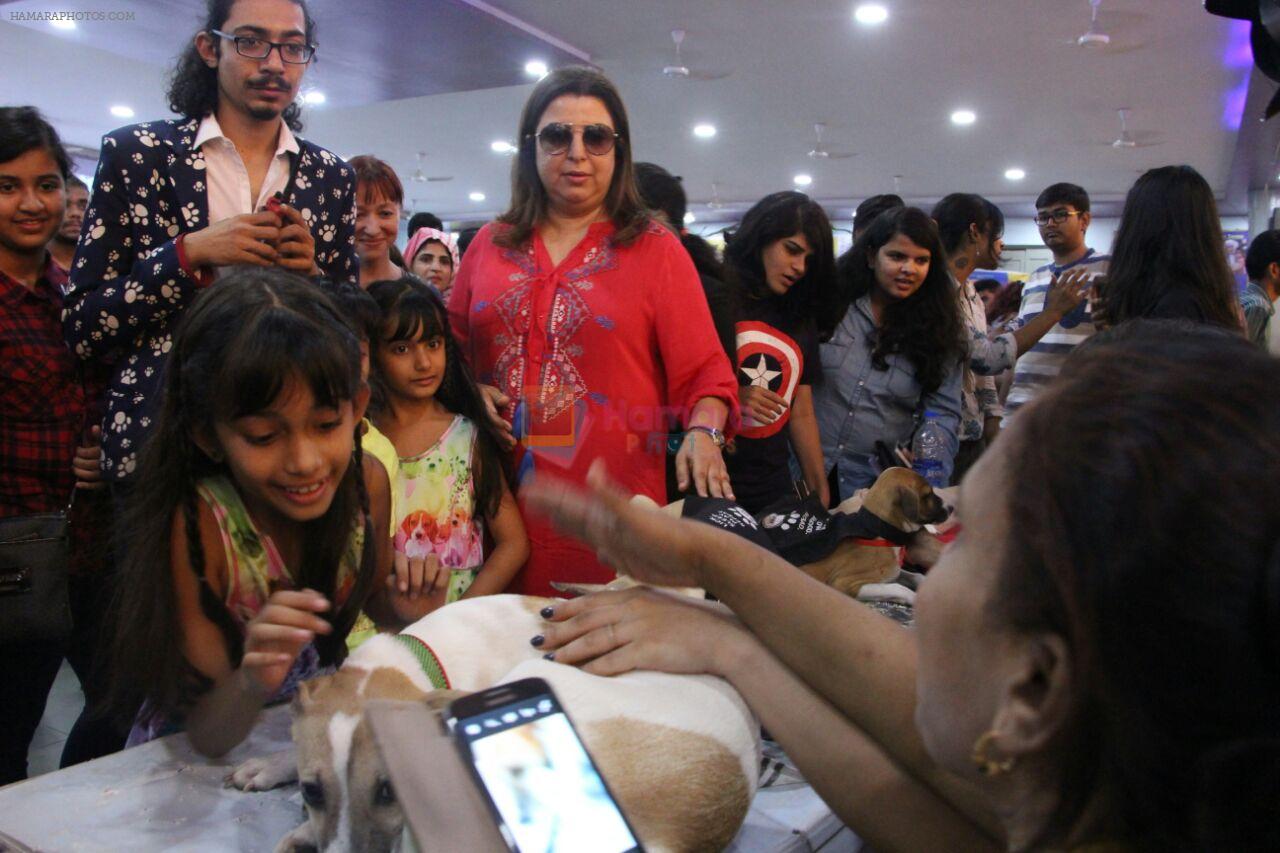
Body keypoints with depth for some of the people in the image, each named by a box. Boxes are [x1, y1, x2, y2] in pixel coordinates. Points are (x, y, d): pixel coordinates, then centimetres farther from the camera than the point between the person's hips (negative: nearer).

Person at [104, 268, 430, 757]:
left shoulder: (367, 482, -14)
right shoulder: (195, 528, -25)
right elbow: (208, 736, -21)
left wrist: (411, 608, -15)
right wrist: (251, 684, -40)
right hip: (191, 758, -3)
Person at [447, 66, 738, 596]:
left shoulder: (655, 250, 4)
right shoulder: (491, 244, 13)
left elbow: (704, 370, 0)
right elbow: (450, 348, 19)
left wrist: (703, 433, -18)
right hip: (500, 501, 3)